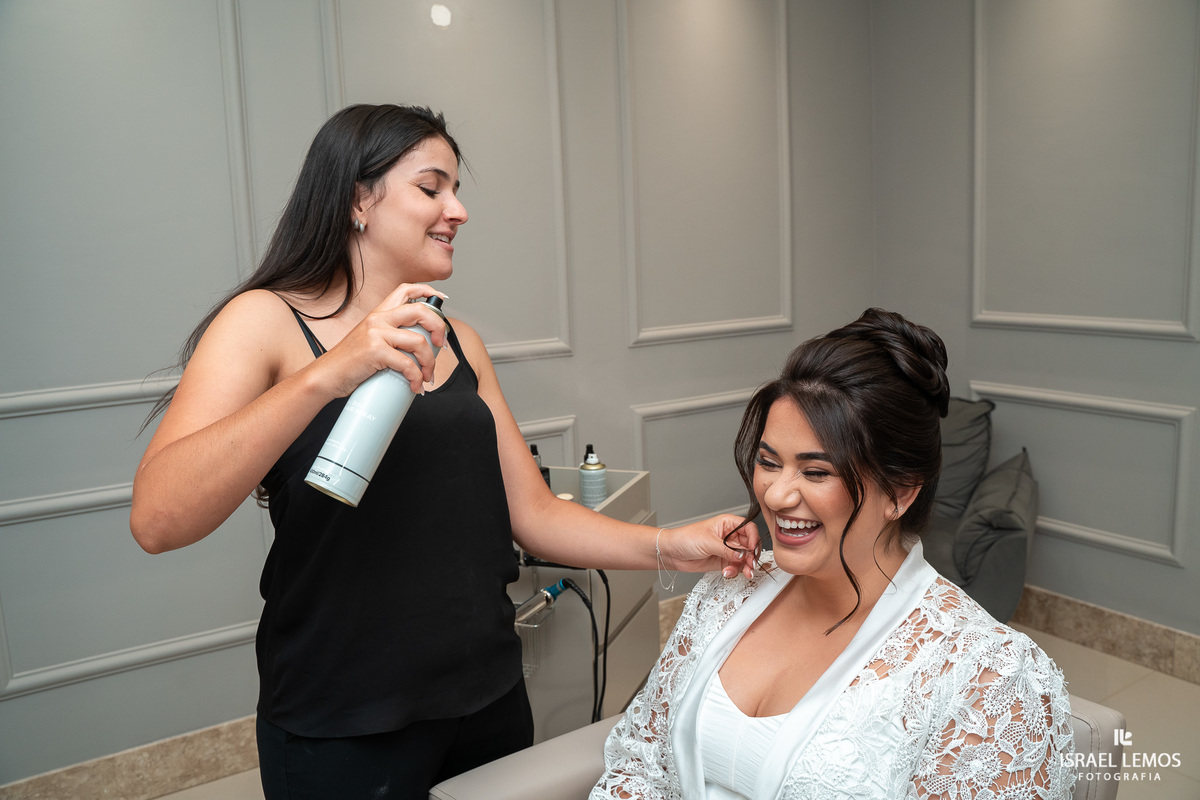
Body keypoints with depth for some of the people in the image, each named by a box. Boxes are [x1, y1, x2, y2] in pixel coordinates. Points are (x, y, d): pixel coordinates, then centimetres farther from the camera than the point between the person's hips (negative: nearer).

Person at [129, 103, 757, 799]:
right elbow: (158, 520, -23)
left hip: (490, 697, 6)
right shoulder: (266, 321, -9)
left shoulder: (459, 344, 8)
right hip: (342, 729, -5)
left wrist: (670, 547, -8)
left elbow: (533, 513, 6)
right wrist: (327, 375, -33)